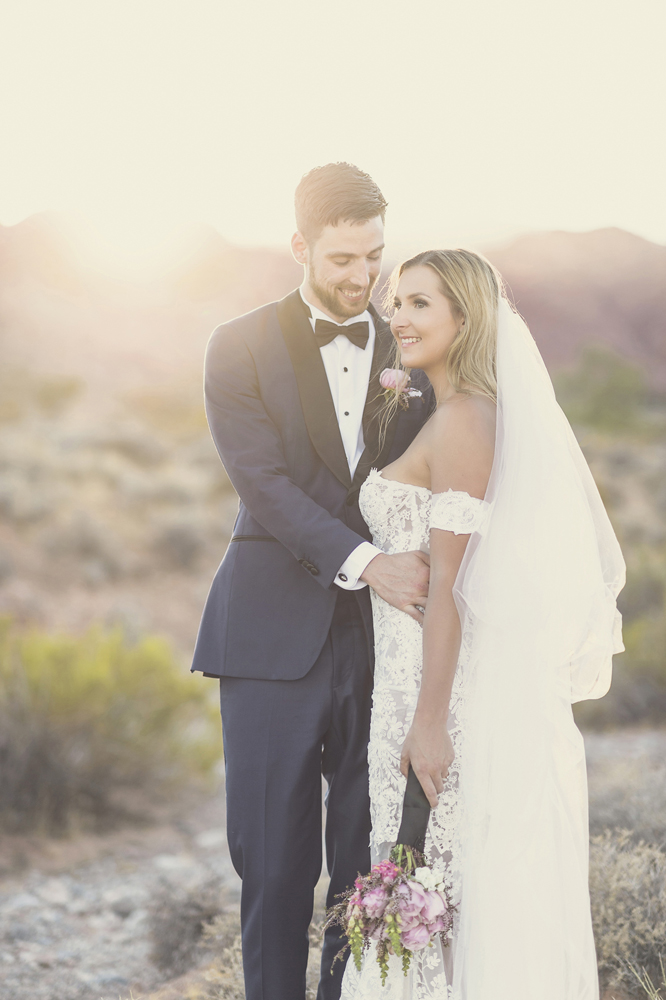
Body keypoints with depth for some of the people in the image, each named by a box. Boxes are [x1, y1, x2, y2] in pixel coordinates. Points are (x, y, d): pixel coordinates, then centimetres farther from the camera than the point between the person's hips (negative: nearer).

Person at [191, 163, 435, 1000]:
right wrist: (364, 561, -22)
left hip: (382, 640, 2)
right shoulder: (241, 348, 2)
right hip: (276, 639, -2)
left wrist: (428, 582, -8)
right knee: (273, 860, 3)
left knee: (371, 860, 5)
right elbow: (263, 483, -10)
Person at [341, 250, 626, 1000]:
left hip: (446, 676, -9)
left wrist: (429, 721, -19)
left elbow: (449, 583, -19)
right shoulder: (484, 412, 12)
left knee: (444, 874, 0)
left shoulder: (460, 420, -16)